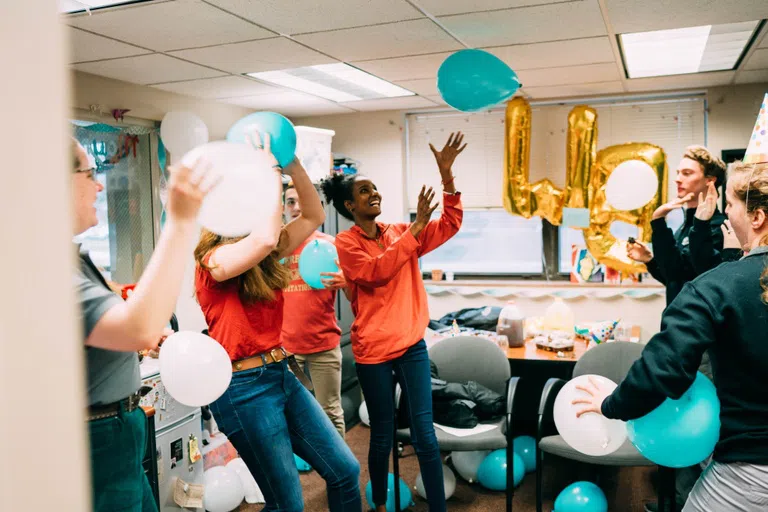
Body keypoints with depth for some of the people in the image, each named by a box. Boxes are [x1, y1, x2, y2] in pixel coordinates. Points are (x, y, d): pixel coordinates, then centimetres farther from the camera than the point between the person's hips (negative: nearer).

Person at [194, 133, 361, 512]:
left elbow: (314, 216, 9)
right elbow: (265, 239, -32)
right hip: (245, 387, -8)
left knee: (345, 471, 10)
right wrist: (268, 170, -22)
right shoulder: (215, 260, -14)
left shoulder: (265, 257, 9)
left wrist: (292, 165, -2)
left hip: (284, 374, 8)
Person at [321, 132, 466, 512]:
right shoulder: (344, 243, -6)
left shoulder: (401, 232, 7)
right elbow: (378, 271, -22)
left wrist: (446, 174, -15)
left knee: (425, 434, 1)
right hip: (372, 350, -3)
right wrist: (416, 226, -21)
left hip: (412, 344, 3)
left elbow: (450, 225, -3)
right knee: (382, 436, 10)